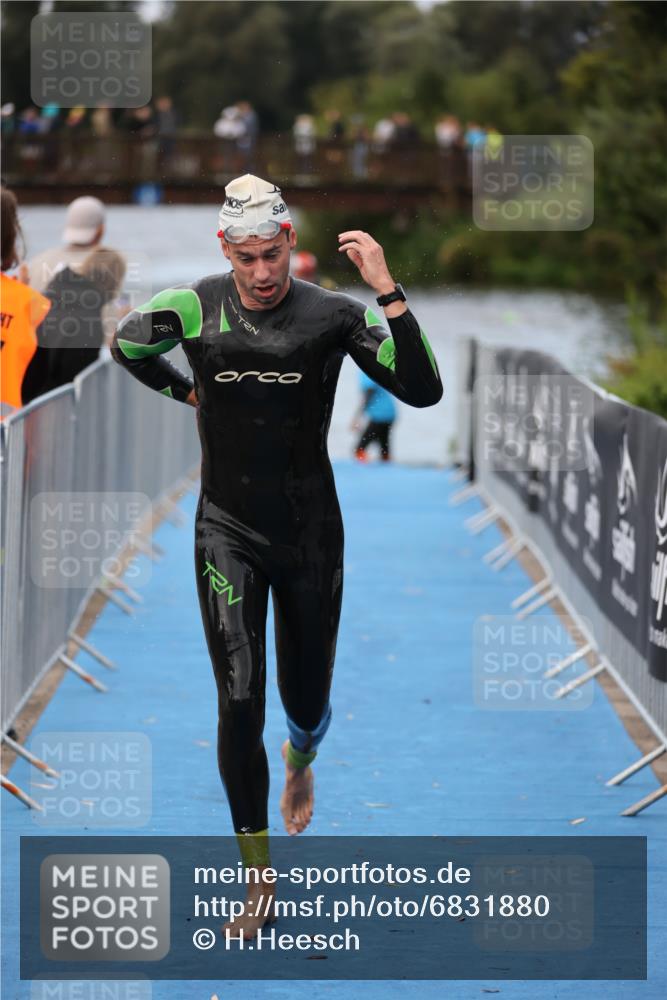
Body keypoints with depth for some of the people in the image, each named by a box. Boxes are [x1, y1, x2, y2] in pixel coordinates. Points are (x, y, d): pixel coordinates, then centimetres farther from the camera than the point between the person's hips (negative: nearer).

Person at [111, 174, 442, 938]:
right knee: (240, 703, -12)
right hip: (227, 531, 0)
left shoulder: (332, 315, -11)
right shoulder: (192, 308, -7)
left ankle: (300, 765, 53)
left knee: (307, 704, 13)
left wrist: (387, 290, -27)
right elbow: (125, 345, 15)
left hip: (310, 531, 0)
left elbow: (423, 391, -20)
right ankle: (257, 880, -3)